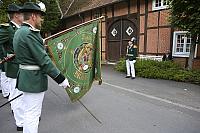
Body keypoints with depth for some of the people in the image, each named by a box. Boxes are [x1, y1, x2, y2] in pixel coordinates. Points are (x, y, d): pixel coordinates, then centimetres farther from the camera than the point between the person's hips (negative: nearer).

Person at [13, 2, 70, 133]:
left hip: (27, 77, 10)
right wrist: (61, 79, -19)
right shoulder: (29, 33, -21)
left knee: (31, 113, 24)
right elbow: (44, 60, -23)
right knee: (32, 115, 3)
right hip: (34, 80, -10)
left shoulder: (19, 32, 11)